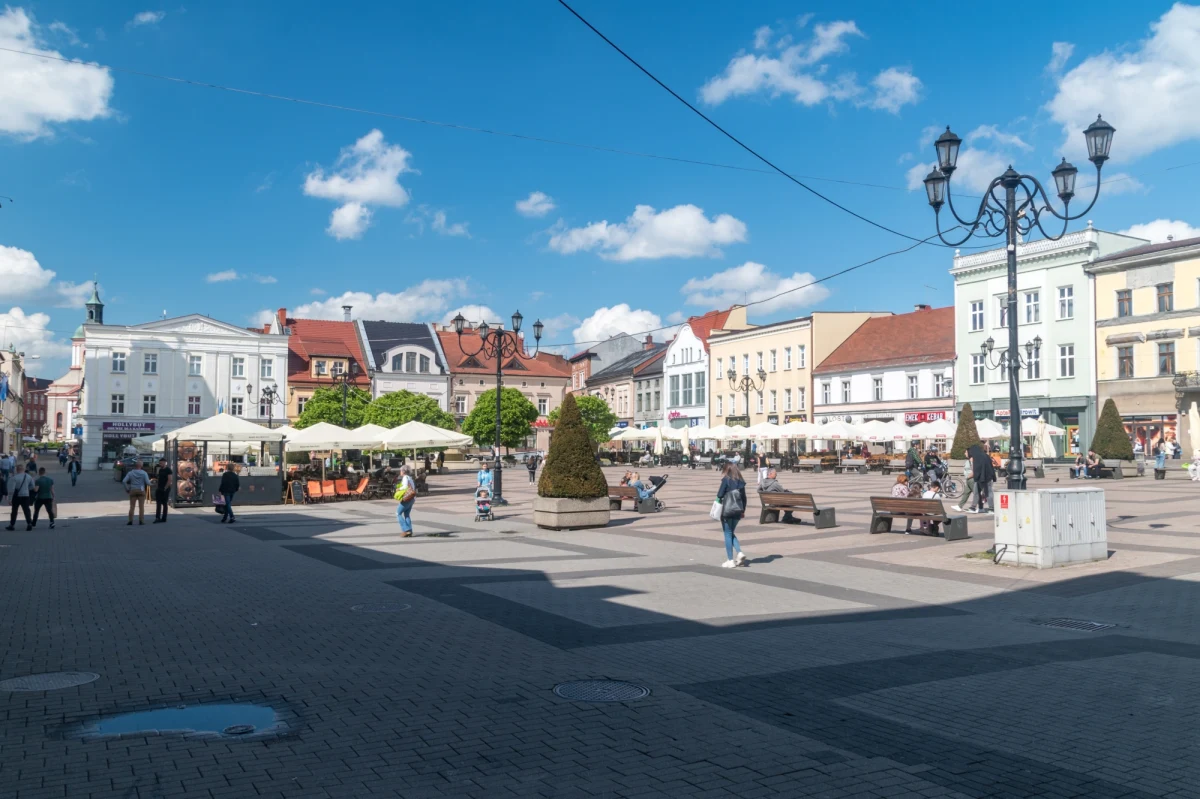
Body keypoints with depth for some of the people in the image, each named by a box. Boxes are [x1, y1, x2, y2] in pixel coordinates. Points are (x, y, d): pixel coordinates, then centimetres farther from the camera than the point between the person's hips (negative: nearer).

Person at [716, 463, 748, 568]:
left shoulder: (726, 480, -10)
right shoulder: (740, 482, 7)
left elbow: (720, 494, -14)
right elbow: (744, 497, 10)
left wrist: (718, 497, 9)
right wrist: (743, 510, 17)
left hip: (727, 510, -6)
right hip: (738, 511, 6)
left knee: (728, 534, 2)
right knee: (732, 533, 20)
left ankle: (731, 560, 3)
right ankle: (740, 553, 2)